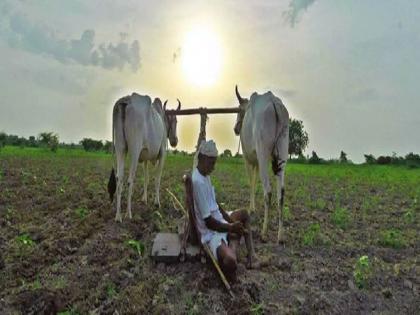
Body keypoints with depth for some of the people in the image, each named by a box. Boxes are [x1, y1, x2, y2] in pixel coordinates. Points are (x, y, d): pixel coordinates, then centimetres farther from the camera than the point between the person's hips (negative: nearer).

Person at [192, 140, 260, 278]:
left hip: (220, 220, 11)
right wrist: (231, 228, -13)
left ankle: (251, 253, 9)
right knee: (230, 262, -35)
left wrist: (231, 221, 2)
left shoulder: (205, 175, 3)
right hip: (211, 232, -11)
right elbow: (208, 222, -24)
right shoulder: (198, 182, -26)